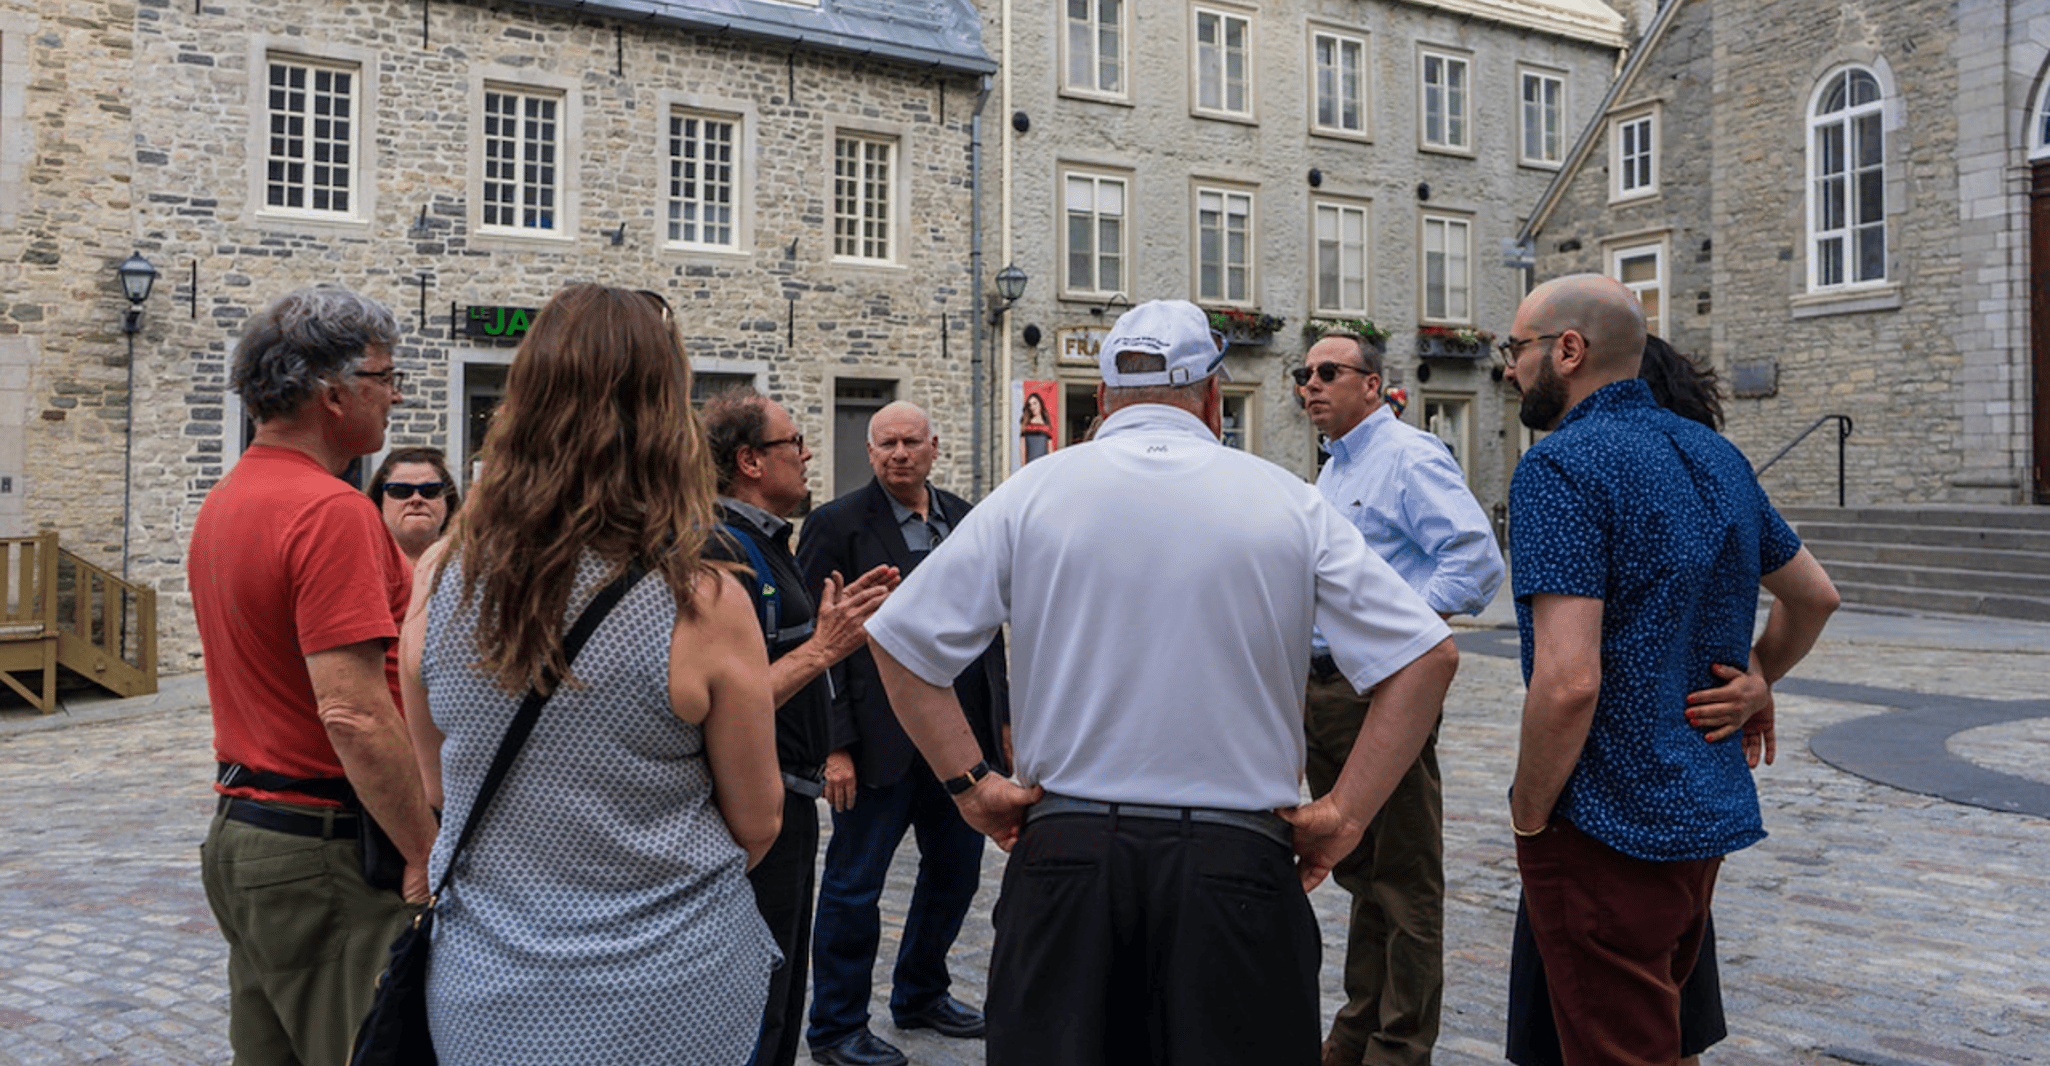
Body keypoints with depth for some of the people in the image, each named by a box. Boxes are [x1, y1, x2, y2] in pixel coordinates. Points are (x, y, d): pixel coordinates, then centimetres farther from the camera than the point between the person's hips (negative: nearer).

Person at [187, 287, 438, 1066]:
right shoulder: (332, 511, -19)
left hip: (239, 829, 10)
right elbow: (354, 714, -25)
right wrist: (429, 853, -18)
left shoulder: (222, 504, 12)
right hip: (325, 847, -10)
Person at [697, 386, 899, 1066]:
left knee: (784, 1002, 22)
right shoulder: (720, 554, -20)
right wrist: (822, 648, -24)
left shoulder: (768, 543, 13)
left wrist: (843, 617, 12)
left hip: (790, 801, 10)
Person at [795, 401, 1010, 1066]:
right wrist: (833, 745, -16)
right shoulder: (838, 525, -7)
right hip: (881, 743, -6)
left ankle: (921, 995, 38)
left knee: (956, 871, 17)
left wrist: (1002, 717, 12)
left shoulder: (964, 519, 11)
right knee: (854, 885, 5)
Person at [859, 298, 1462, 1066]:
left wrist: (971, 784, 4)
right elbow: (1427, 657, -2)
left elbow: (898, 638, 1)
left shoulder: (1032, 493, 1)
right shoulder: (1288, 502, 0)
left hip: (1065, 847, 1)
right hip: (1237, 860, 0)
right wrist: (1342, 816, 0)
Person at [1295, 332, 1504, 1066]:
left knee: (1402, 880, 1)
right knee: (1357, 869, 18)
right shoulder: (1334, 468, 19)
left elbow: (1476, 560, -21)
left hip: (1381, 690, -10)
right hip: (1323, 689, 10)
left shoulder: (1409, 457, -11)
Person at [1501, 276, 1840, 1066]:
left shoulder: (1560, 468, -19)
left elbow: (1568, 682, -27)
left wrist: (1527, 819, -14)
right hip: (1709, 816, 9)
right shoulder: (1714, 456, 8)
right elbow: (1814, 596, 21)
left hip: (1607, 831, -9)